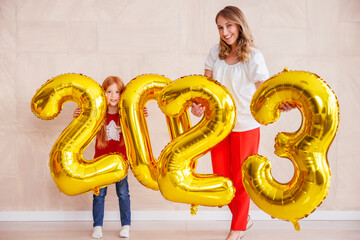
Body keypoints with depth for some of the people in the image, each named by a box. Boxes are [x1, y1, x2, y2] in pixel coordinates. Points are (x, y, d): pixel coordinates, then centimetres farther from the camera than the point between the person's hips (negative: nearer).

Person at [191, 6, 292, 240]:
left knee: (241, 179, 9)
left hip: (246, 126, -4)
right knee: (221, 177, 13)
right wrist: (198, 105, -20)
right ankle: (245, 218, 38)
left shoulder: (254, 57, -14)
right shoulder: (216, 52, -1)